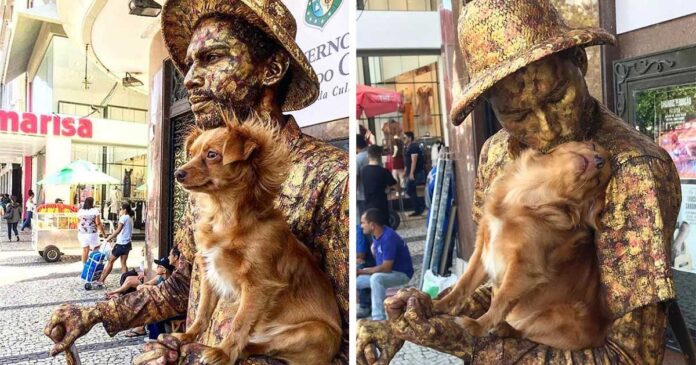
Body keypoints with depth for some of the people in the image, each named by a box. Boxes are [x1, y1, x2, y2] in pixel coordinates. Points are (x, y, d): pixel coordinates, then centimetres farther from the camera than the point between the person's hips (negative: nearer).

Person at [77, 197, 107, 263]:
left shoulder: (80, 211, 5)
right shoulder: (95, 211, -11)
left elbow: (78, 223, 13)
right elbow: (98, 224, -13)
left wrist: (79, 233, 26)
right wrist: (103, 233, -6)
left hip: (82, 233, 5)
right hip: (92, 233, -5)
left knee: (85, 250, 13)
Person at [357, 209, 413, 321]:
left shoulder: (388, 238, -28)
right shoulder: (376, 235, -2)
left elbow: (386, 267, -29)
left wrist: (361, 271, -24)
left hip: (401, 273, -9)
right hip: (385, 271, 9)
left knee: (376, 278, -37)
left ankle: (379, 319, -32)